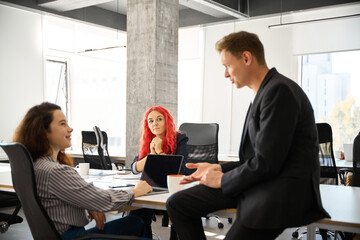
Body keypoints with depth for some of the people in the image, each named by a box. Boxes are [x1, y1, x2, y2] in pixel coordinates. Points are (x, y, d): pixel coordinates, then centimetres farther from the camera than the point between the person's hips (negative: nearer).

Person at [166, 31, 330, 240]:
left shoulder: (279, 90, -15)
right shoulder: (264, 92, 17)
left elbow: (266, 164, -19)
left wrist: (222, 180, -6)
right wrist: (218, 168, 10)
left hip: (284, 188, -9)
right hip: (258, 181, 10)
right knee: (177, 204, 4)